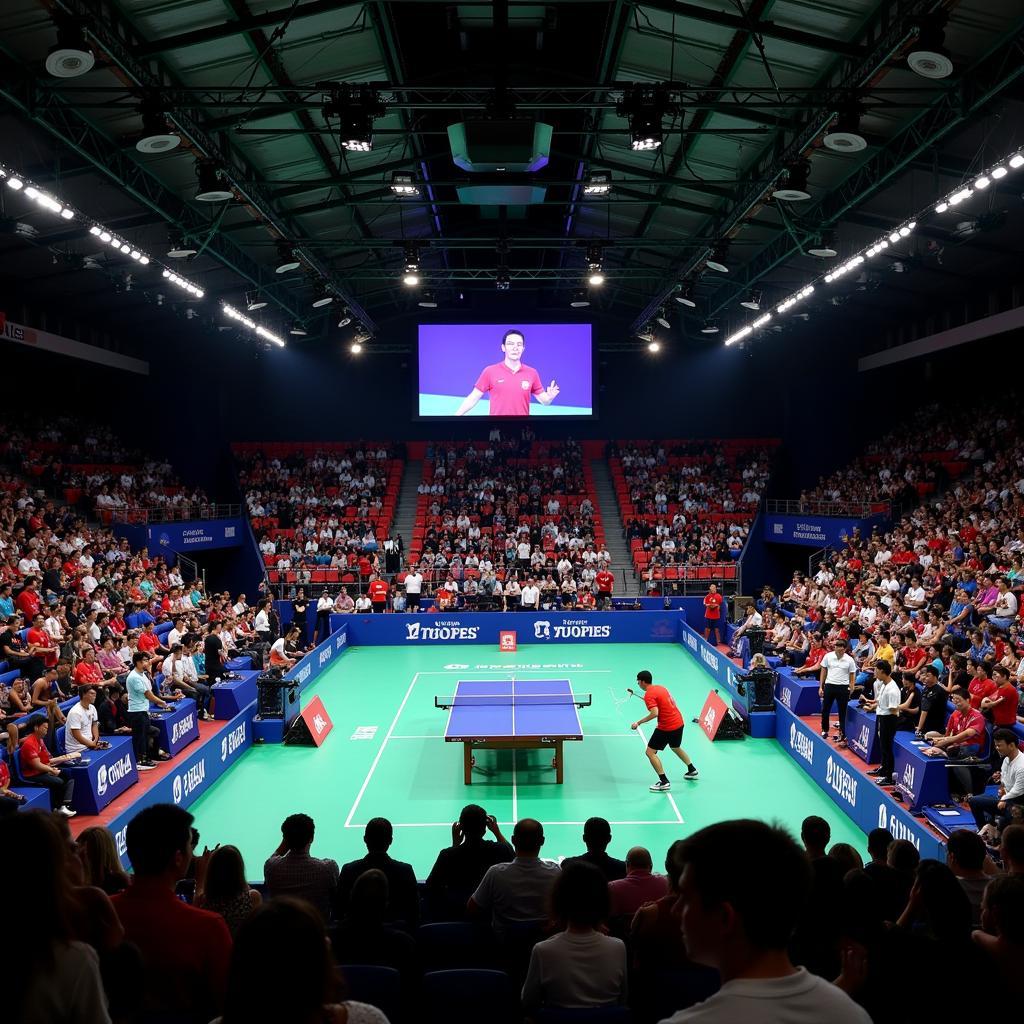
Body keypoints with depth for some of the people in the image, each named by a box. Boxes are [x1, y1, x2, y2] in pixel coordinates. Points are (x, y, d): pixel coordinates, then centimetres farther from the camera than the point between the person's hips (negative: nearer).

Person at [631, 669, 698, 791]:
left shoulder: (649, 695, -16)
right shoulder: (661, 688, 10)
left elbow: (655, 713, -28)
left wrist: (639, 723, -23)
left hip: (666, 727, -9)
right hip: (679, 722, 9)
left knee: (650, 752, -3)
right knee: (676, 748, 33)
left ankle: (664, 782, -7)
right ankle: (692, 770, 49)